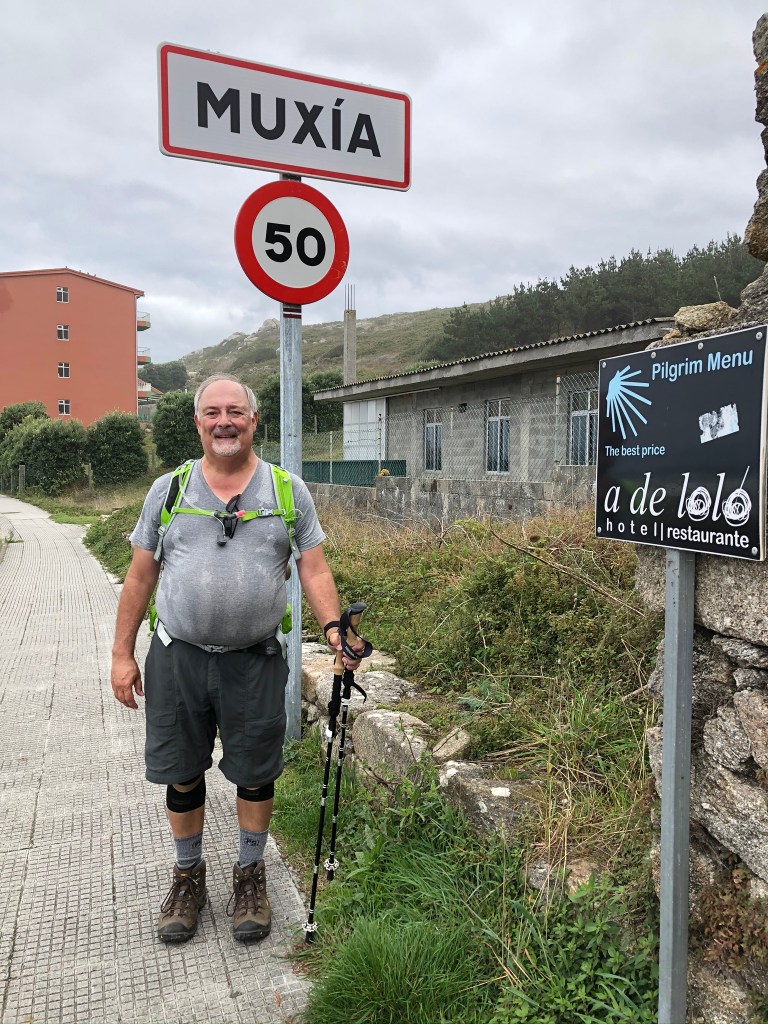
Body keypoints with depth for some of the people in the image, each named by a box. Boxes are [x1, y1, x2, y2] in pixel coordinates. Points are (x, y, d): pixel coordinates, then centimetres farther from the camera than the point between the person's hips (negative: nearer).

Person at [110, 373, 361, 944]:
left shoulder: (288, 490, 1)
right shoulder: (168, 489, 3)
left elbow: (313, 569, 0)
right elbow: (140, 577, 6)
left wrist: (333, 628, -14)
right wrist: (123, 654, 5)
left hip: (255, 660, -1)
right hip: (177, 656, 1)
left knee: (256, 774, 11)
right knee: (183, 774, 14)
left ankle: (250, 874, 34)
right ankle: (189, 874, 37)